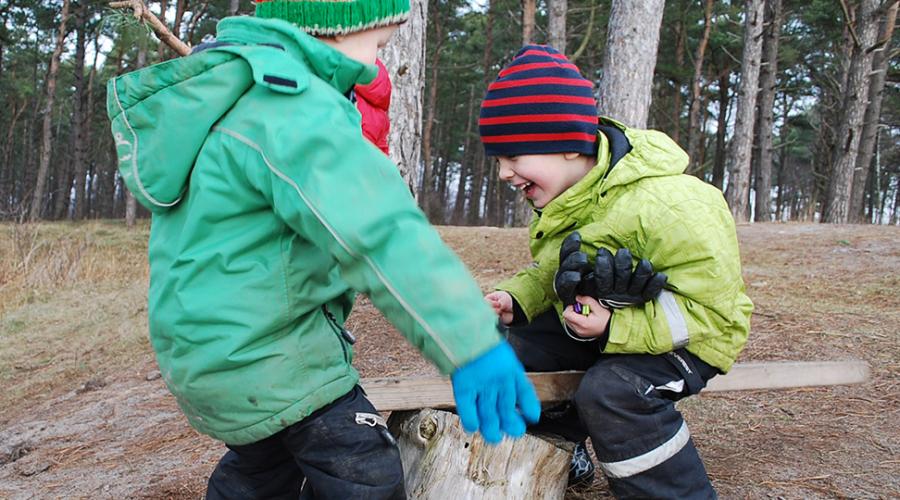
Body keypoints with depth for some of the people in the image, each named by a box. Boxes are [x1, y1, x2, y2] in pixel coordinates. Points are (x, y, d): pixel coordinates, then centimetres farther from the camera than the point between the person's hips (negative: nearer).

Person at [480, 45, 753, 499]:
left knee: (610, 391, -35)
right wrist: (514, 299, -10)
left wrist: (615, 328, -34)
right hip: (592, 324, 8)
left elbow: (718, 313, -27)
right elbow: (550, 273, 11)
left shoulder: (665, 207, -31)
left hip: (680, 340, -8)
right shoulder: (563, 202, -5)